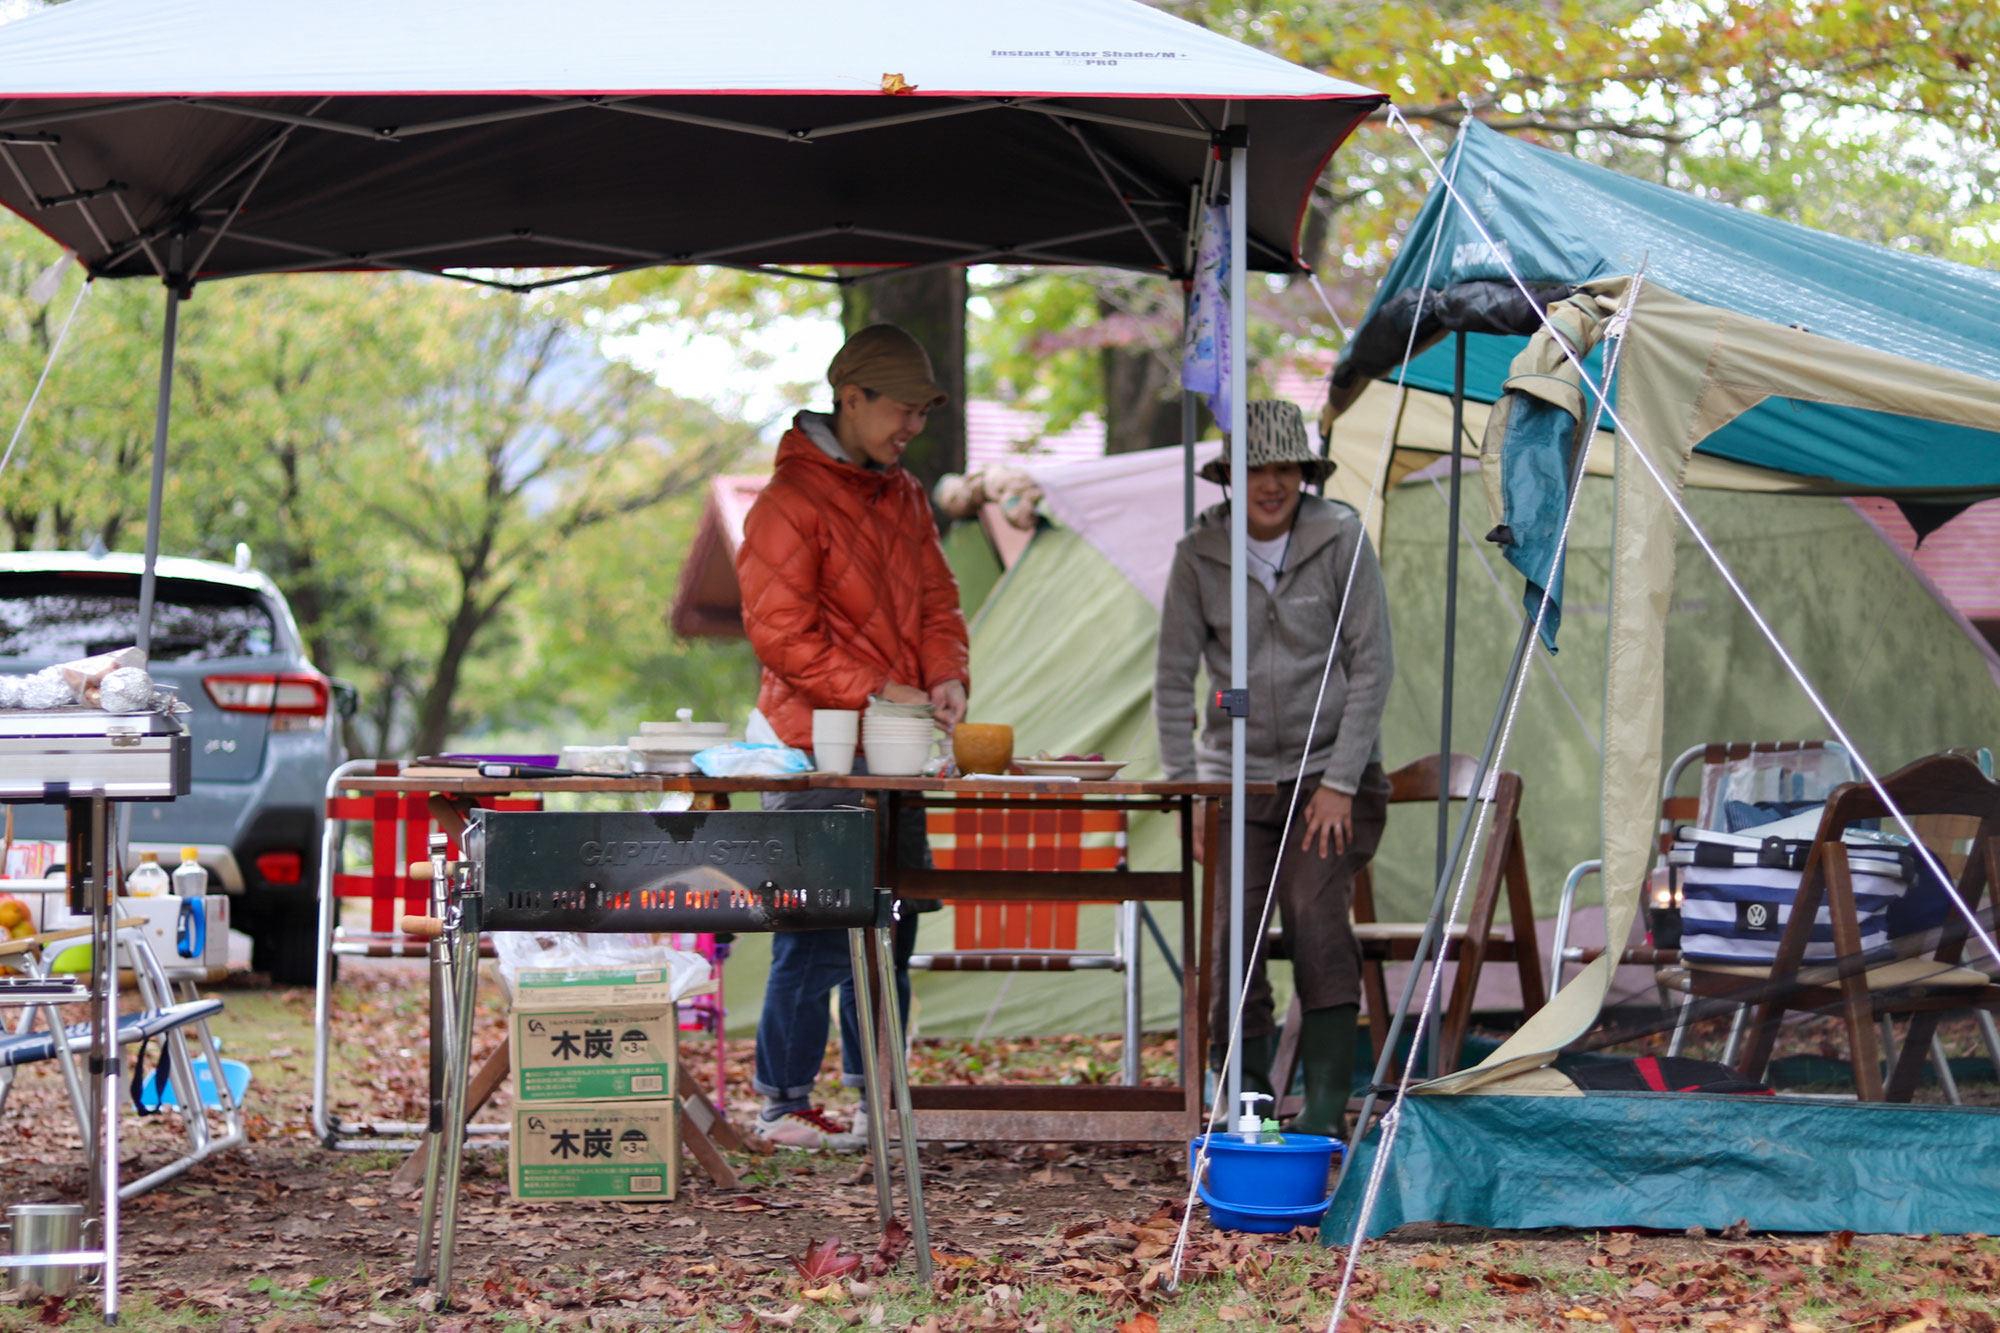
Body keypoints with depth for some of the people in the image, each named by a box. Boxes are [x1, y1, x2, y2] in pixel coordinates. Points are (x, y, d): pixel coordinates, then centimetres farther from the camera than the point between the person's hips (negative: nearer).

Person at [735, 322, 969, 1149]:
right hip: (820, 751, -8)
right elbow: (779, 633, -15)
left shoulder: (903, 497, 16)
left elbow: (935, 598, 18)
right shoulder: (792, 500, -10)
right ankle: (784, 1103, 0)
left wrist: (944, 676, -2)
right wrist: (872, 692, -19)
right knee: (819, 932, -8)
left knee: (893, 924, 11)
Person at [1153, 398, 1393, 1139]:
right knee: (1235, 937, -7)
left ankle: (1327, 1104, -16)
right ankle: (1245, 1101, 5)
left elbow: (1372, 665, -6)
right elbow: (1174, 678, 2)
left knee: (1317, 918, -18)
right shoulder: (1200, 552, -2)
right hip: (1237, 773, 2)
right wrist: (1186, 790, -4)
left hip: (1330, 771, -2)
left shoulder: (1340, 537, -7)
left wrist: (1341, 782, -10)